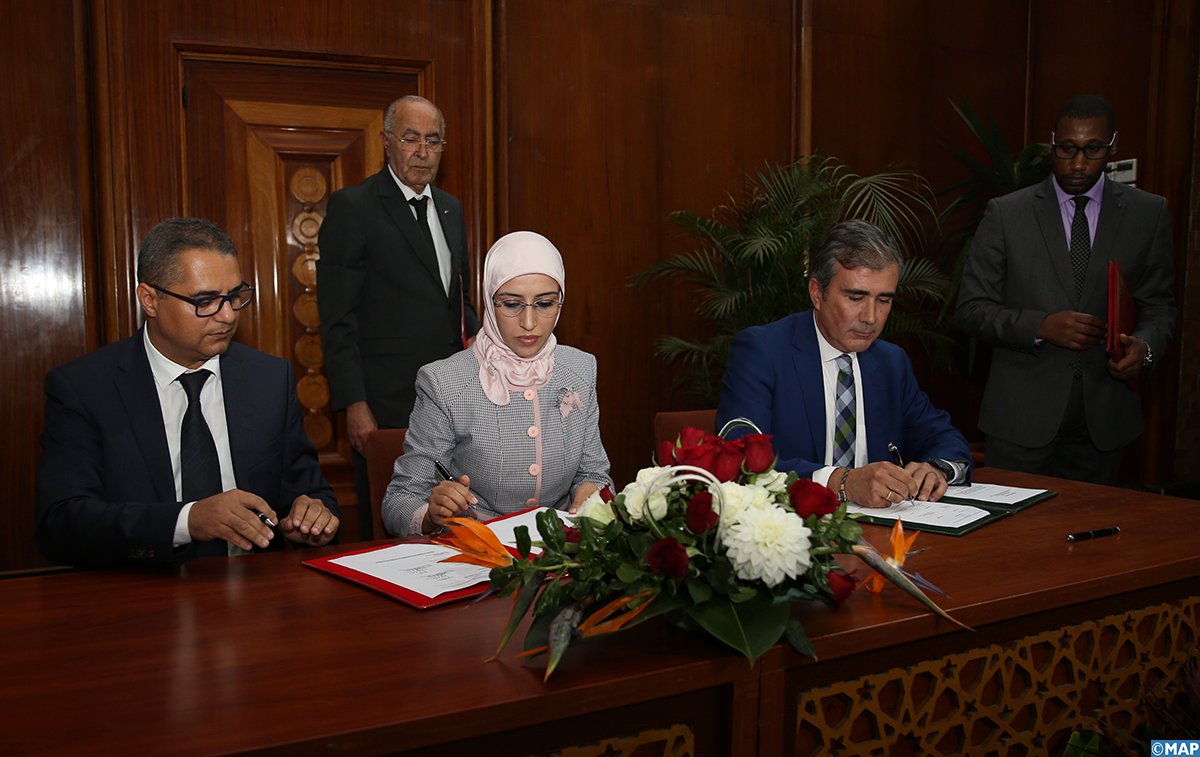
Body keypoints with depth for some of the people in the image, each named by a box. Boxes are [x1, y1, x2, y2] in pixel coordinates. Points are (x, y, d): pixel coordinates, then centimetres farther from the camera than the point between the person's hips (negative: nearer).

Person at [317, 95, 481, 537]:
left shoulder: (451, 208, 15)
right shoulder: (352, 207, -6)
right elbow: (337, 320, -9)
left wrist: (472, 337, 5)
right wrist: (354, 404, -15)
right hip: (387, 401, -6)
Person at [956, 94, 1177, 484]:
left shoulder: (1148, 213, 4)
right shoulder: (1006, 214, -2)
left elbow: (1159, 305, 9)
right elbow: (972, 309, -2)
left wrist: (1145, 345, -13)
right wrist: (1040, 326, -18)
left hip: (1102, 420, 2)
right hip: (1022, 416, -2)